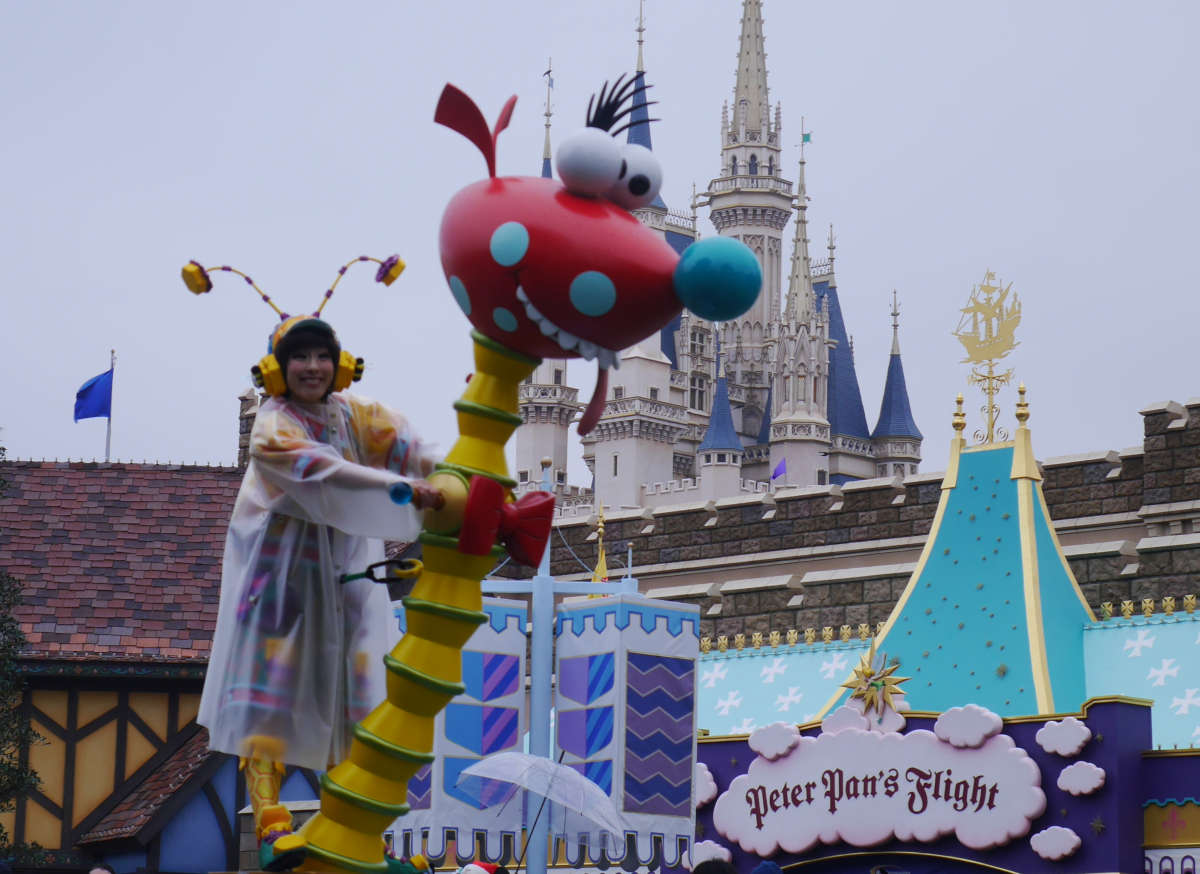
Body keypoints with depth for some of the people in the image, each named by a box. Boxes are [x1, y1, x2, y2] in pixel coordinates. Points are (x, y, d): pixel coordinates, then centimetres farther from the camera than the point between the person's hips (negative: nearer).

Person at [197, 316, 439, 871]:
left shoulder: (354, 414, 4)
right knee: (272, 685, -11)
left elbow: (411, 451, -12)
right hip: (281, 569, -5)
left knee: (348, 692, 2)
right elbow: (321, 471, -31)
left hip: (343, 570, 5)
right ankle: (270, 823, -17)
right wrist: (399, 486, -43)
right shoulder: (273, 424, -13)